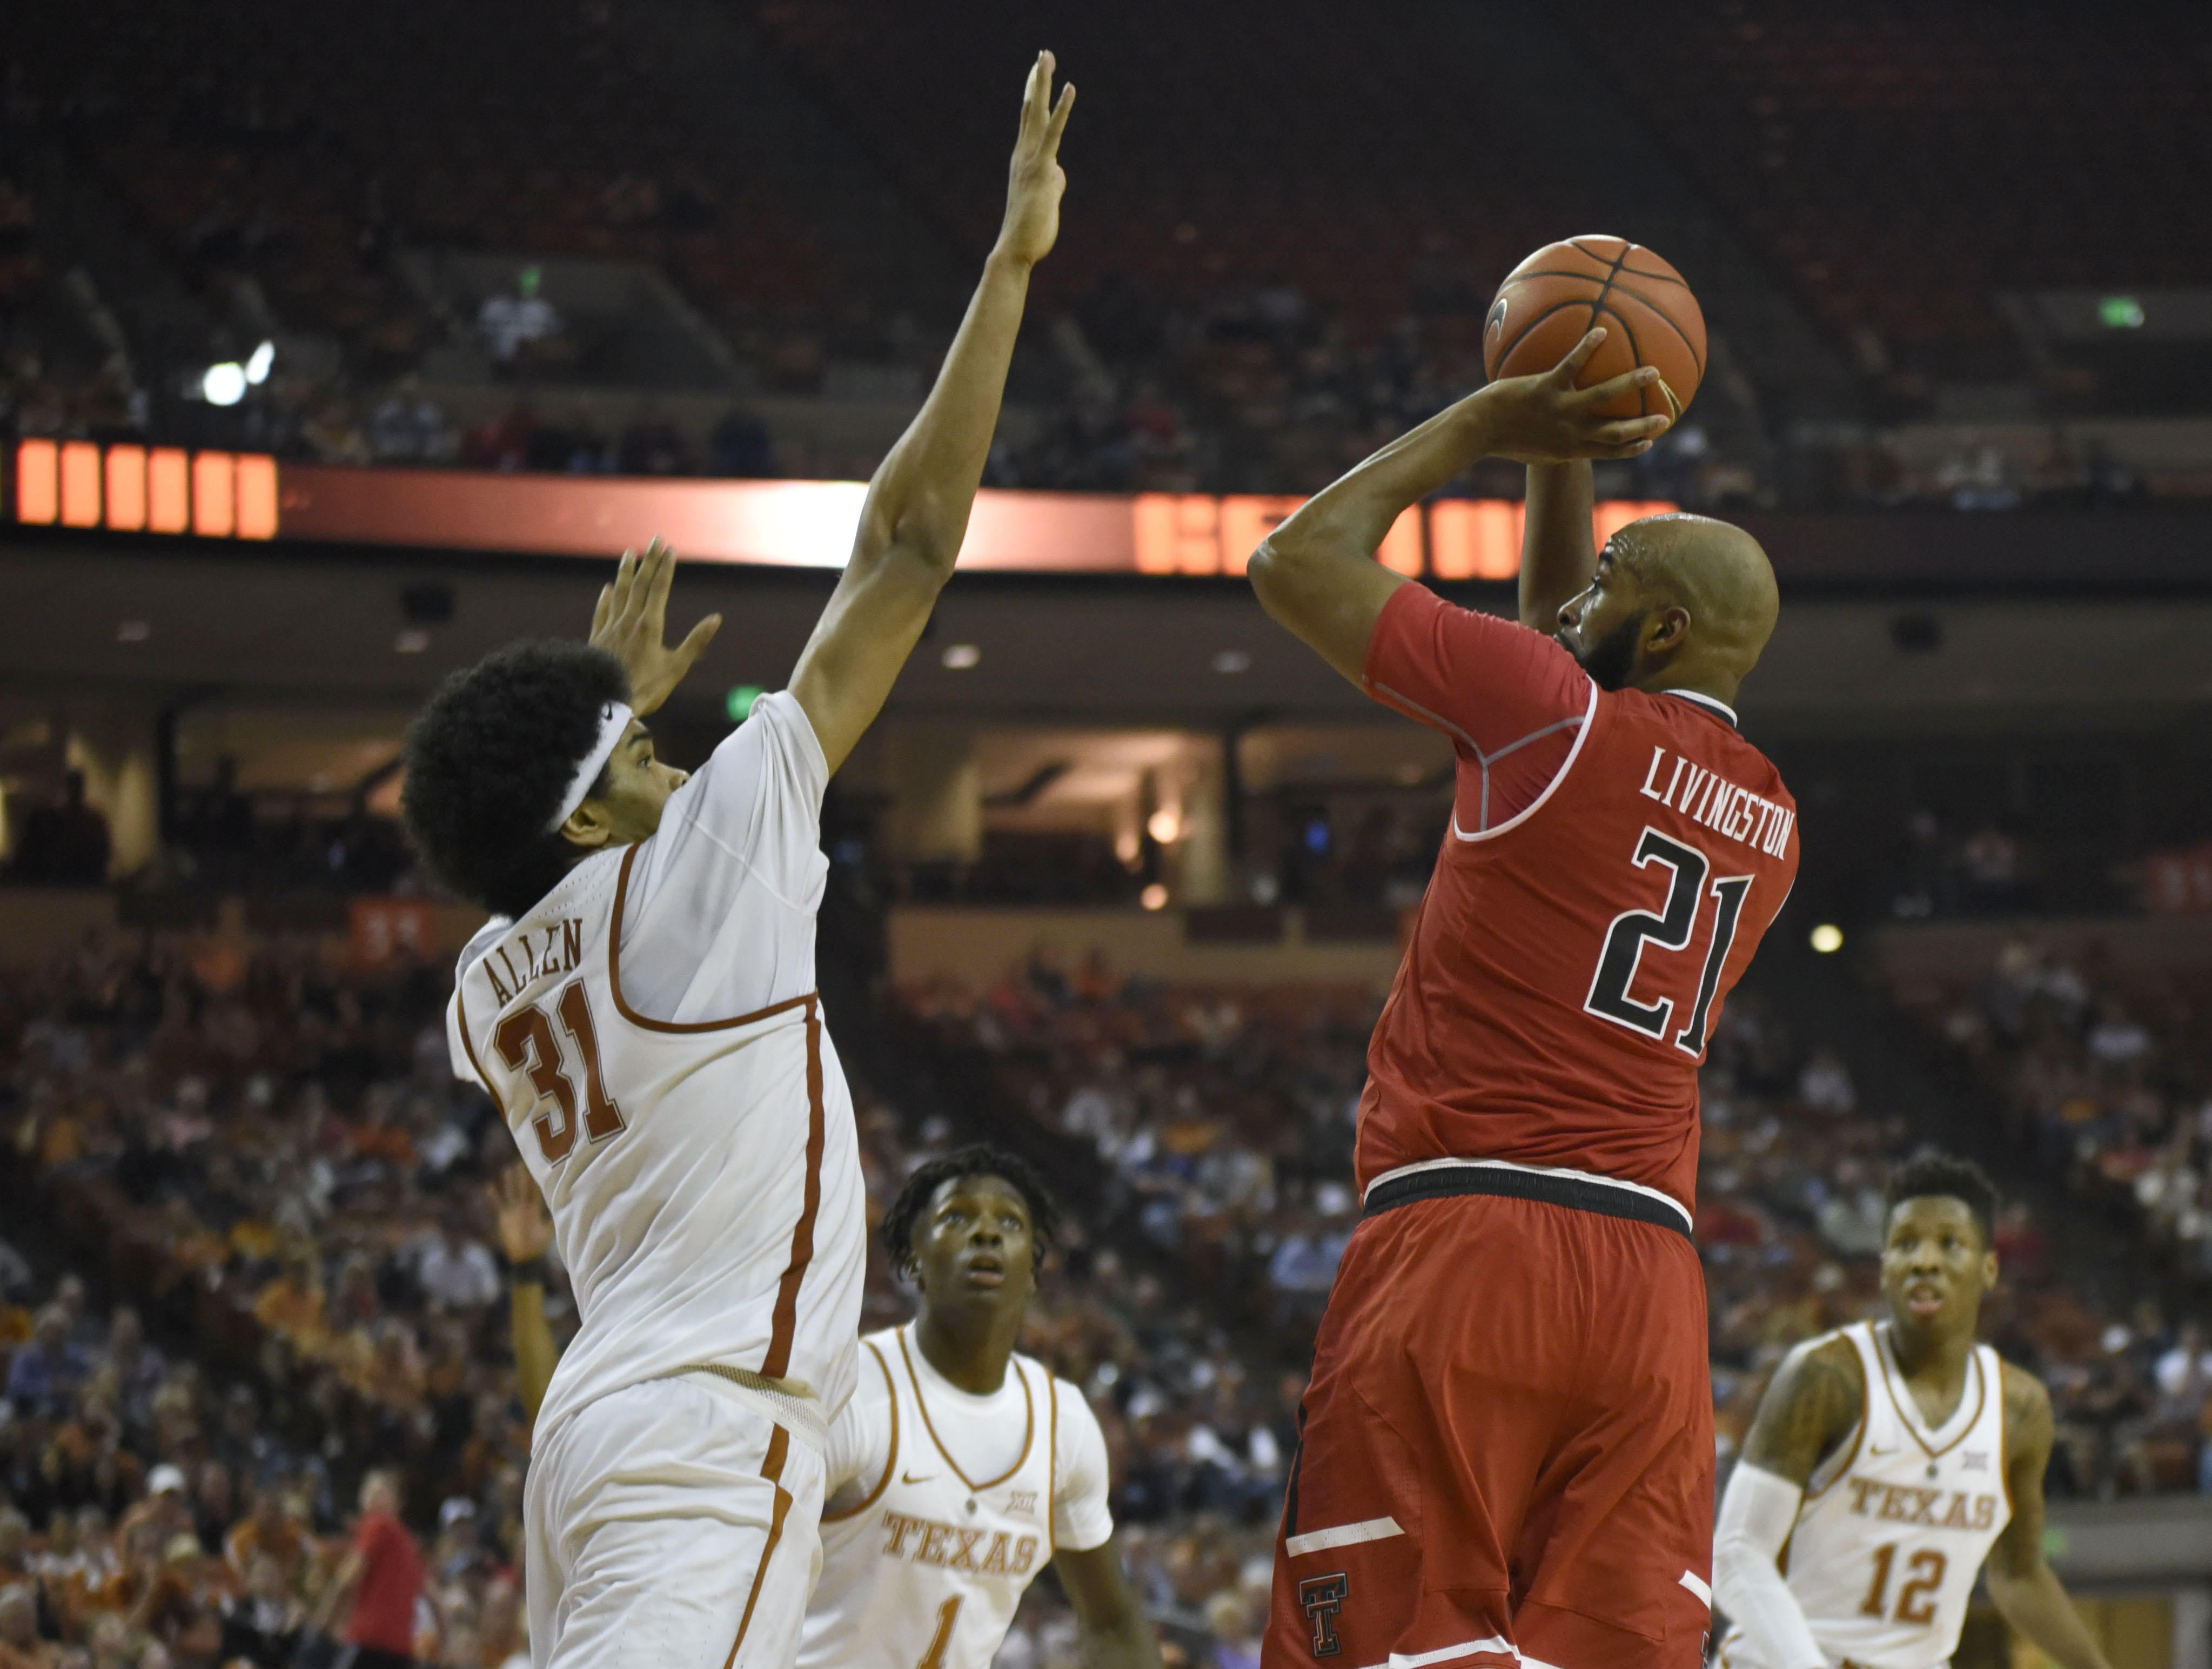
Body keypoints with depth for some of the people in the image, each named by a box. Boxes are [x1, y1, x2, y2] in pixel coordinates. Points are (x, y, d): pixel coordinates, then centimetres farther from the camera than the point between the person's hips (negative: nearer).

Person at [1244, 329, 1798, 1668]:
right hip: (1652, 1271, 6)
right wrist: (1562, 462, 35)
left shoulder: (1557, 712, -2)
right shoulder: (1771, 821, 19)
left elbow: (1298, 562, 7)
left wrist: (1485, 426, 16)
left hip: (1468, 1247, -6)